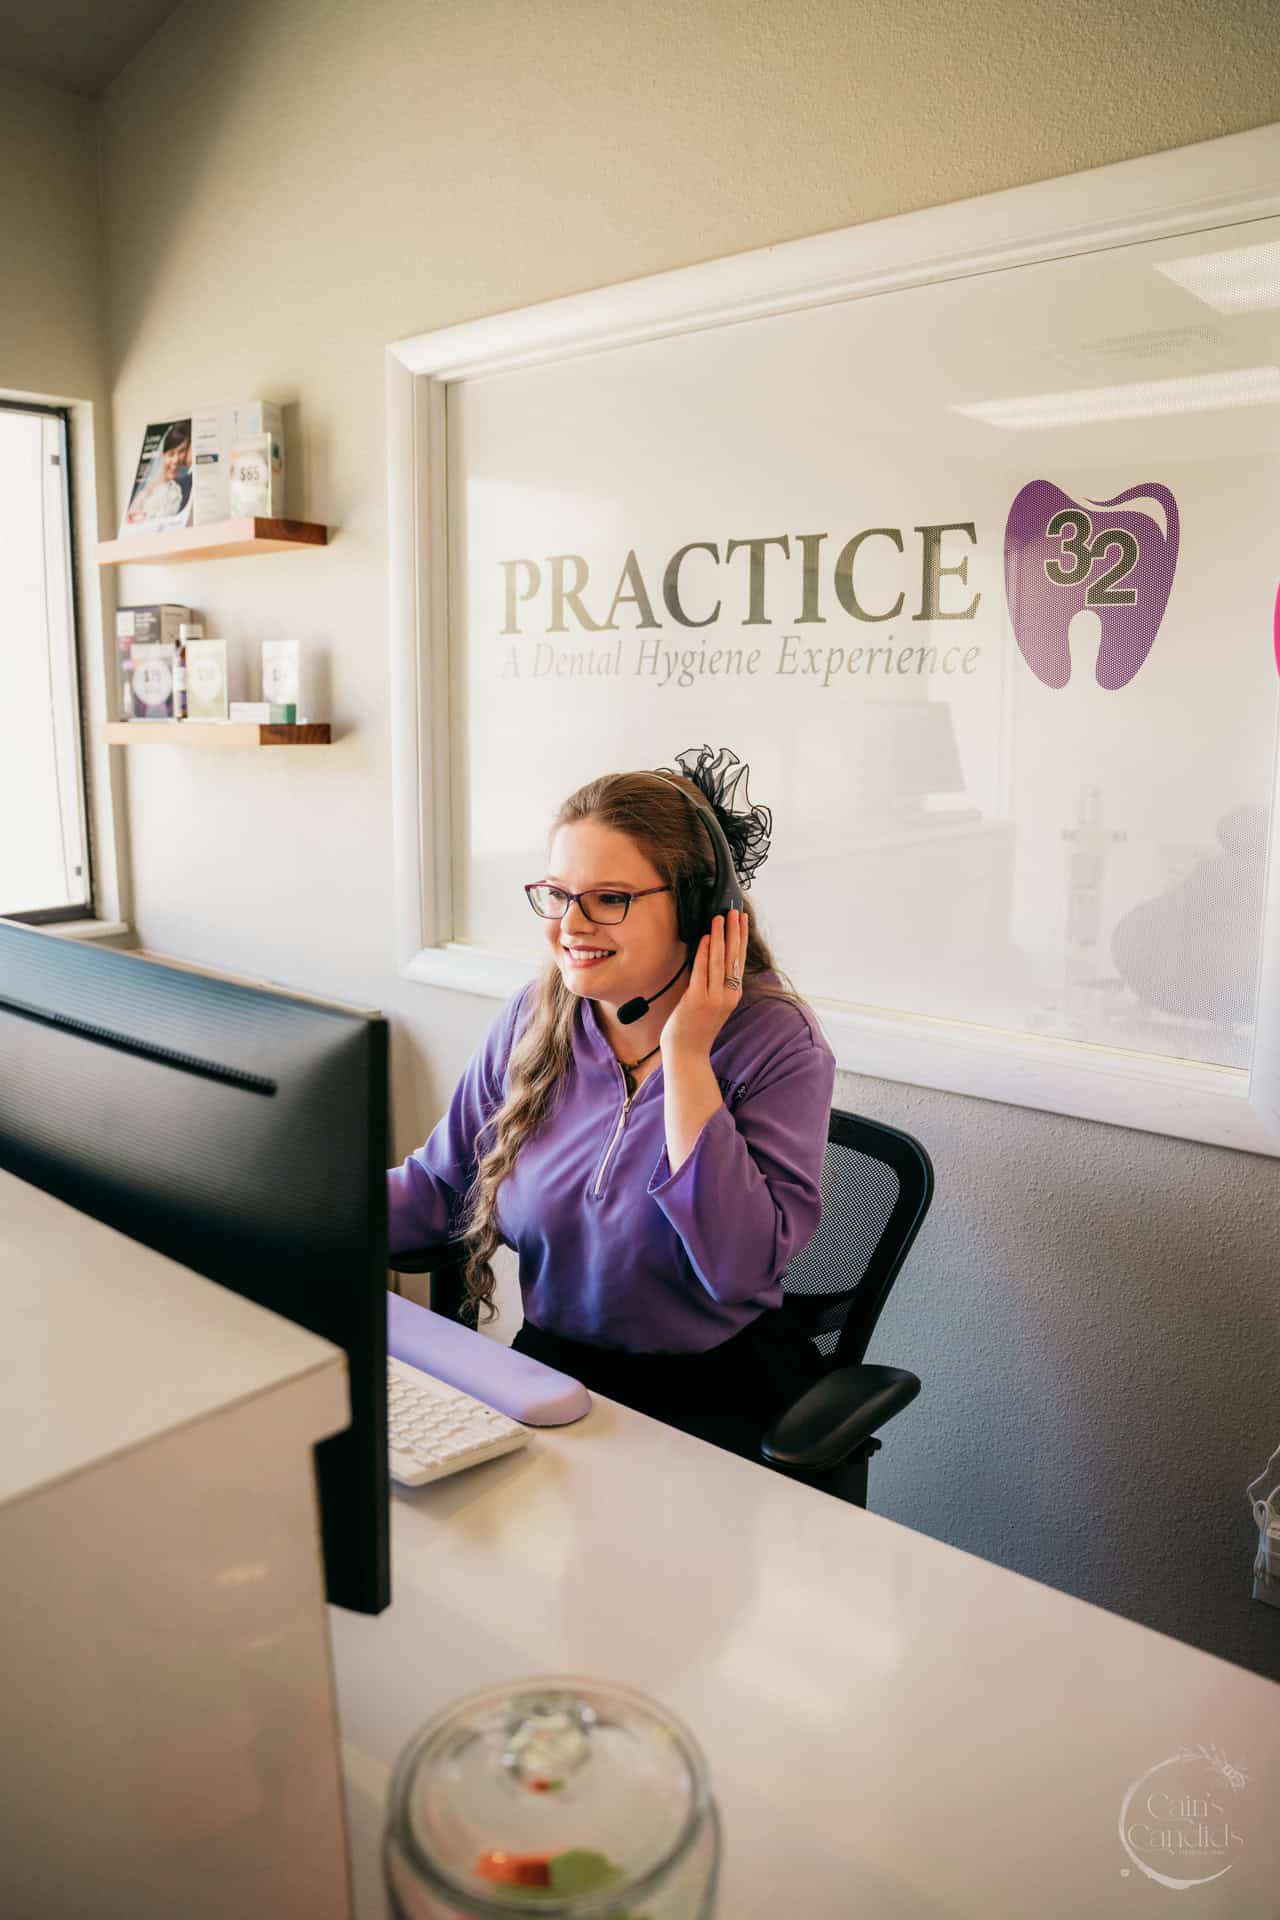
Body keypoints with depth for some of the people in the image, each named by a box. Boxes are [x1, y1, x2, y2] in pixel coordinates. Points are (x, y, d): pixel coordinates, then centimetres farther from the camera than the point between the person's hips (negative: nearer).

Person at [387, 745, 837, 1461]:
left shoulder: (777, 1040, -14)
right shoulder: (534, 1017, 0)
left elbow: (740, 1270, -24)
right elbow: (435, 1186, 6)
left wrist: (685, 1055, -24)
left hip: (717, 1393, -4)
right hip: (548, 1364, 4)